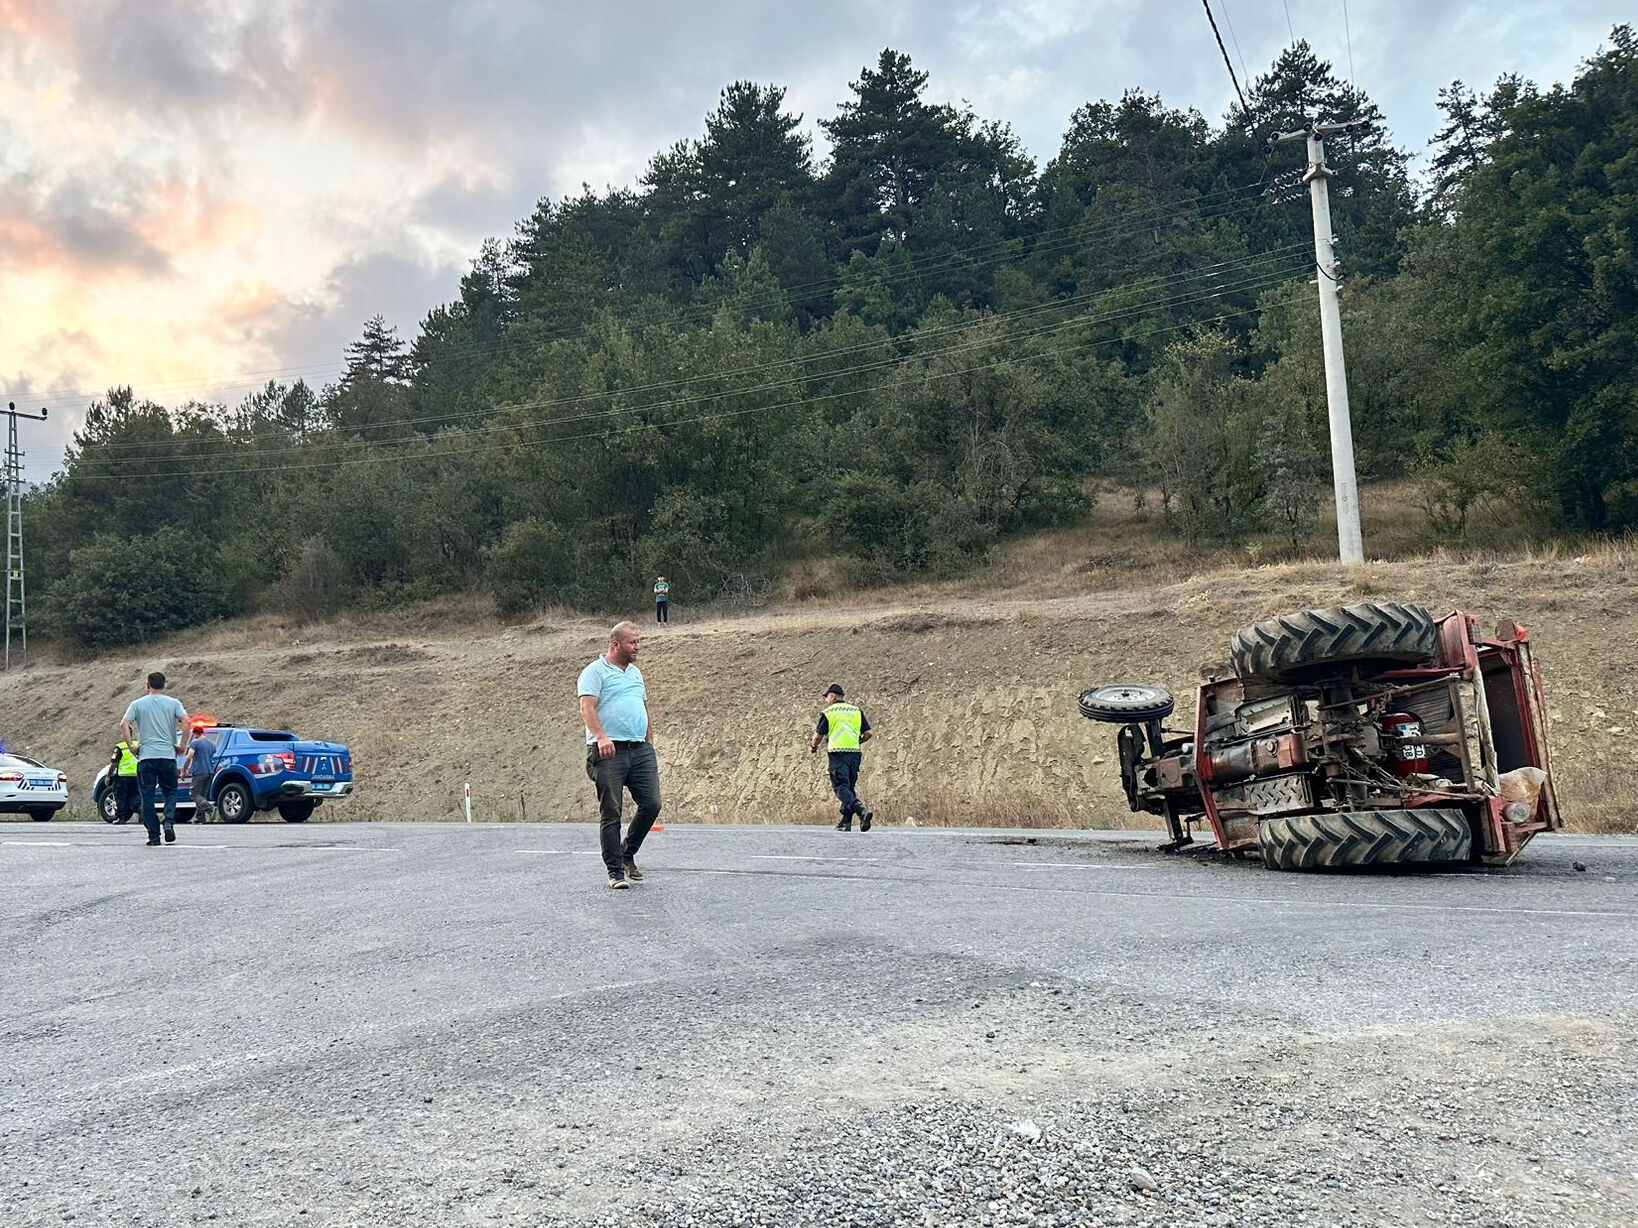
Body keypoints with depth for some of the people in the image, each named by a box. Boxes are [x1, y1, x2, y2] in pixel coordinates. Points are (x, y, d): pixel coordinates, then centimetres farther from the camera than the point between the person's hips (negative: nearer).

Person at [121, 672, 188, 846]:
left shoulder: (137, 704, 6)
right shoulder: (173, 703, 5)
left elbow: (124, 724, -5)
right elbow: (185, 721, -7)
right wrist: (181, 745, 1)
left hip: (146, 755, 0)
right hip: (168, 755, 0)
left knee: (147, 796, 5)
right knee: (170, 792, 13)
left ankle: (153, 835, 4)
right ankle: (169, 822, -11)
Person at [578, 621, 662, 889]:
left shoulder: (636, 672, 22)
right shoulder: (595, 671, -2)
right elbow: (587, 707, -14)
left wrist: (649, 744, 22)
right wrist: (601, 736, -28)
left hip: (641, 750, 7)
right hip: (609, 752, -7)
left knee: (651, 804, 1)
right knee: (611, 812, -3)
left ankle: (627, 855, 22)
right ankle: (615, 871, 5)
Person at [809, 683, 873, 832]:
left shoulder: (827, 713, 1)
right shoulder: (857, 711, 13)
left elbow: (818, 736, 4)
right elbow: (868, 733, 9)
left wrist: (813, 746, 25)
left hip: (837, 754, -5)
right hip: (855, 754, 5)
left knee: (841, 787, -8)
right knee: (850, 787, 14)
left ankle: (862, 811, -31)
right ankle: (846, 822, 12)